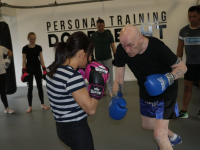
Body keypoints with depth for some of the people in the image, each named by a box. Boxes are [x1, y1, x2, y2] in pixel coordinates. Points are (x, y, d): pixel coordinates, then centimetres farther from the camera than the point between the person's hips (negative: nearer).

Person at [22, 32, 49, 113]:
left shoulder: (39, 47, 2)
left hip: (37, 68, 2)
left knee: (40, 86, 7)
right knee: (30, 88, 1)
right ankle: (30, 106, 9)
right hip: (29, 69, -2)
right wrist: (24, 71, -12)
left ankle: (42, 104, 18)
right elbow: (24, 61, -3)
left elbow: (41, 59, 4)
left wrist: (44, 69, -2)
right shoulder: (25, 48, -4)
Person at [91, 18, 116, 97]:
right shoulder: (94, 35, 3)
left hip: (108, 58, -1)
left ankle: (111, 91, 6)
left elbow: (112, 45, 0)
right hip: (98, 59, 1)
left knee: (109, 75, -1)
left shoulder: (108, 34, 0)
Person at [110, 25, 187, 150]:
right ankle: (173, 138, 55)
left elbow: (182, 67, -20)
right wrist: (116, 97, -25)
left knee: (159, 135, -11)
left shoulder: (157, 47, -33)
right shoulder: (121, 50, -21)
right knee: (147, 125, 25)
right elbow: (119, 77, -10)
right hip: (146, 91, 6)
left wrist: (168, 79, -38)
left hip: (165, 92, -6)